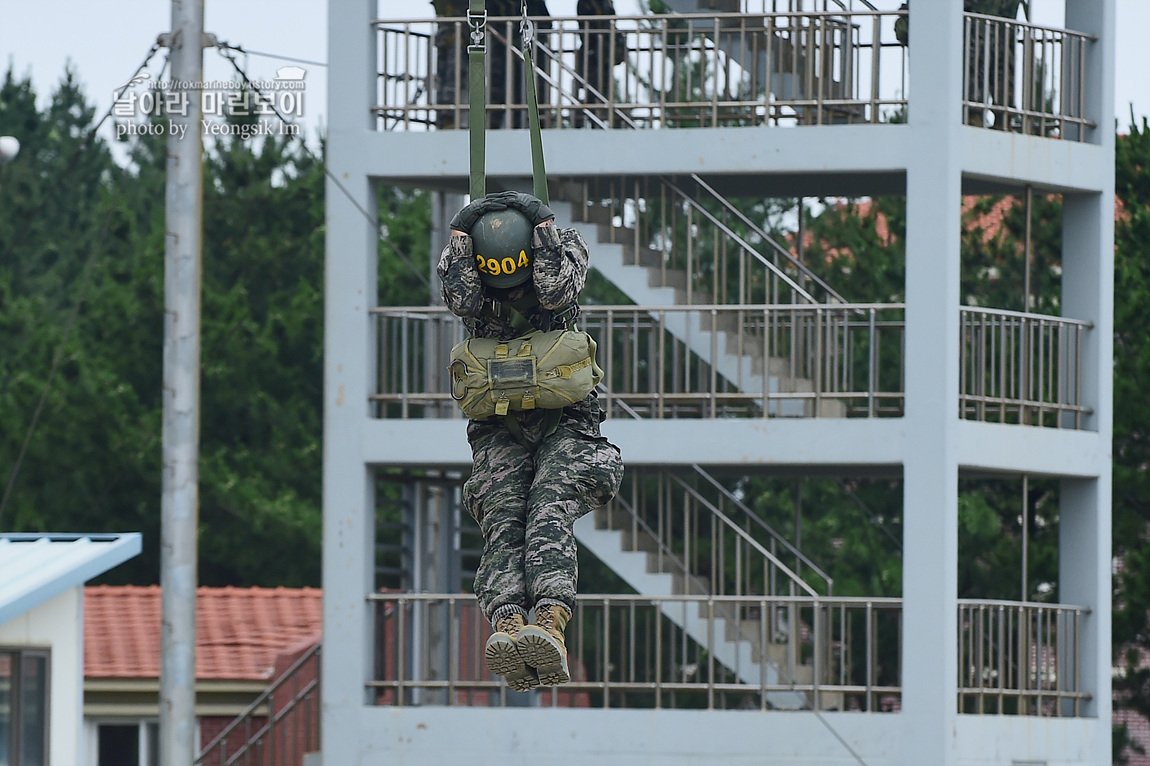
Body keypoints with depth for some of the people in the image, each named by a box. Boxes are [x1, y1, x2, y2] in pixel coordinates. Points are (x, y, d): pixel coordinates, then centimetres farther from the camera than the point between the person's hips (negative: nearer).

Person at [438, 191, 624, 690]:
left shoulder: (567, 248, -2)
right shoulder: (457, 257, 2)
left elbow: (556, 292, -23)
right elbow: (463, 300, -20)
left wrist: (542, 227, -15)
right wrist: (461, 232, -14)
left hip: (564, 419, -2)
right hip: (500, 430, 2)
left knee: (549, 515, -27)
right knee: (503, 523, -23)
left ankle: (550, 625, -50)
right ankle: (508, 624, -47)